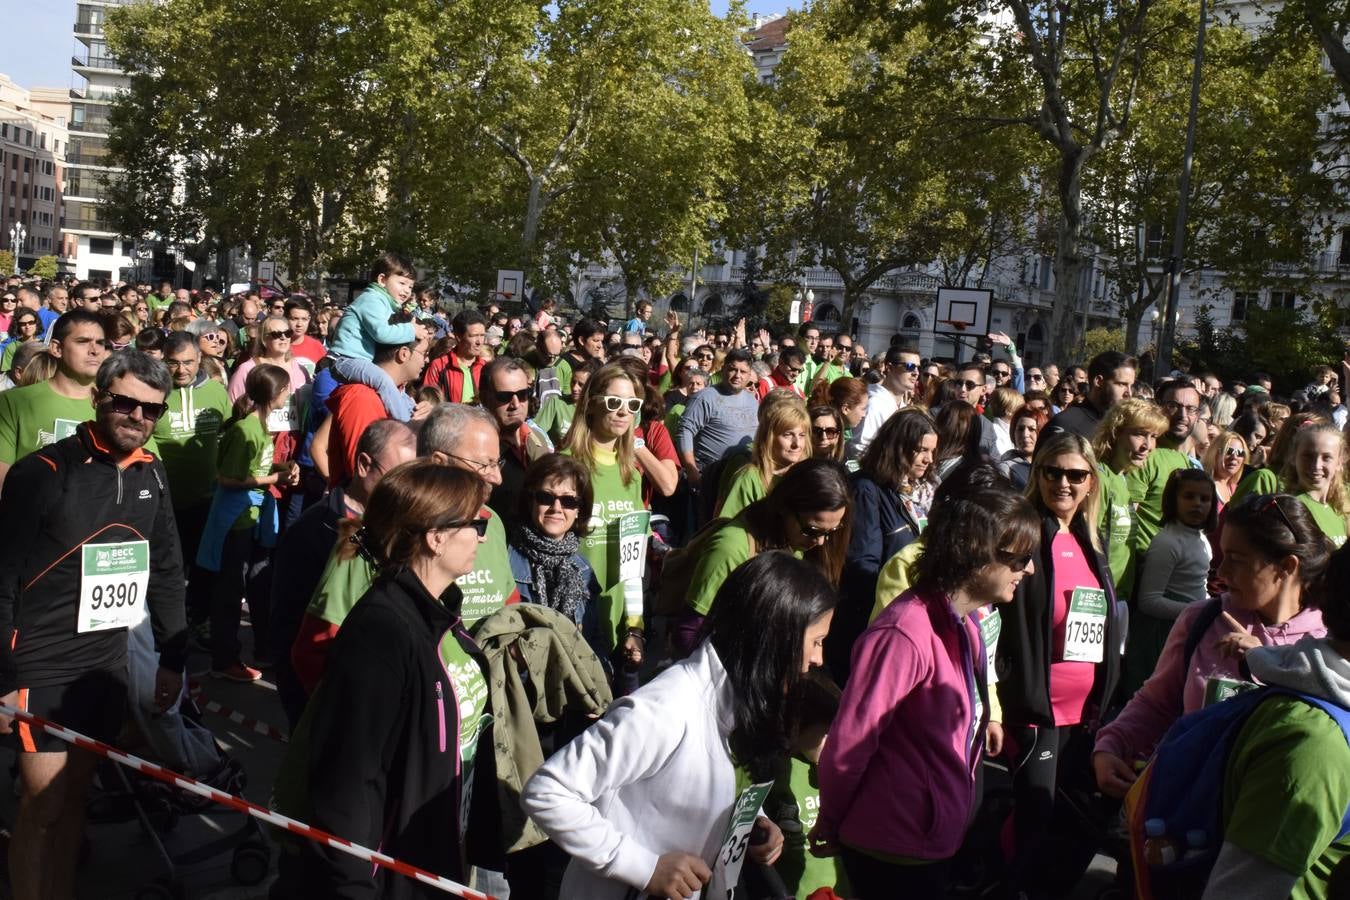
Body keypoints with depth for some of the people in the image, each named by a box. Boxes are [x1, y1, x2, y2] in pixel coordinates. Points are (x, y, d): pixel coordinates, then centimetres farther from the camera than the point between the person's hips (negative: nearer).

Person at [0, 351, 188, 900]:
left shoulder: (151, 475, 5)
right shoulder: (44, 472, -12)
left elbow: (166, 572, 12)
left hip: (106, 664, 5)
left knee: (74, 795, 15)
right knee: (44, 803, -1)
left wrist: (173, 657, 12)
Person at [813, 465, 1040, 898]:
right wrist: (830, 825, -9)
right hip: (892, 850, -9)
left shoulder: (962, 624, 4)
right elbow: (848, 744, -21)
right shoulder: (906, 634, -26)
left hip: (934, 840, 9)